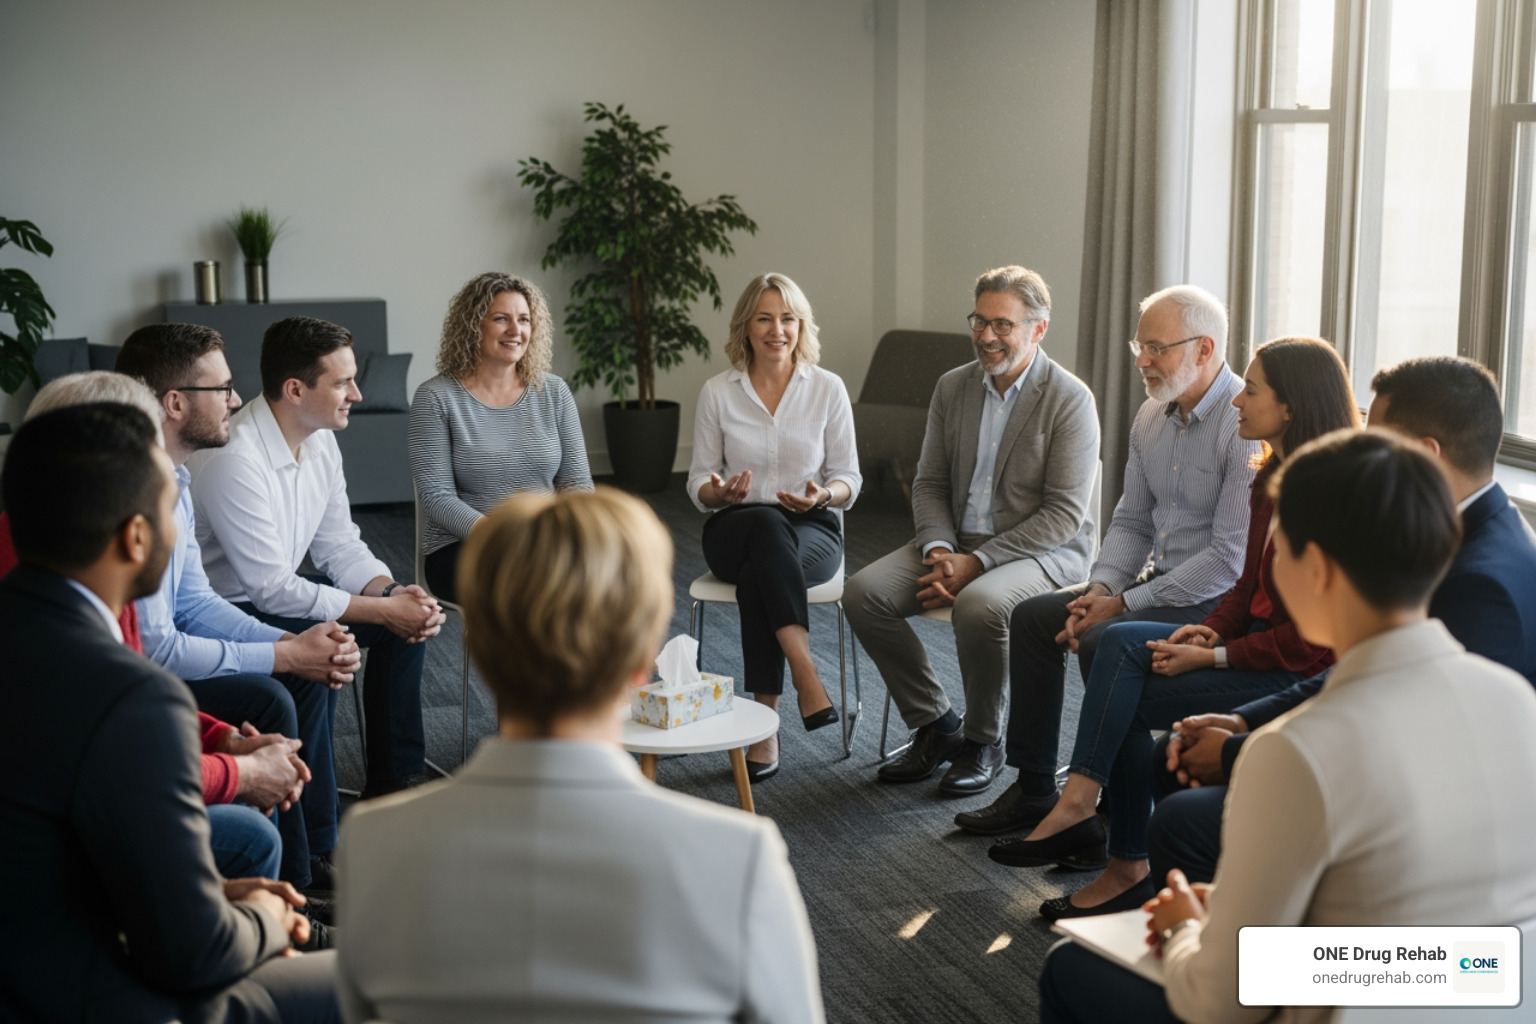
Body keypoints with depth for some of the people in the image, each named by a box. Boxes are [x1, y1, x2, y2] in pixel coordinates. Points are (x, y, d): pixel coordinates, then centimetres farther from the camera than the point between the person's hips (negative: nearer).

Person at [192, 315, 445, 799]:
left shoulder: (320, 440, 0)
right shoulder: (233, 460, -29)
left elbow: (340, 546, 6)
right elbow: (274, 591, -27)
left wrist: (392, 591, -14)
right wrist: (383, 610, -24)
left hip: (274, 593, 9)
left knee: (412, 614, 3)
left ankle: (394, 777, 13)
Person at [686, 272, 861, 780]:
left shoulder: (828, 388, 2)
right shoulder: (717, 391, 3)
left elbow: (848, 479, 4)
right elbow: (698, 480, 7)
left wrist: (823, 496, -19)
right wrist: (719, 491, -18)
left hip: (812, 530, 0)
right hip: (735, 528, 0)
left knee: (756, 576, -37)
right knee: (767, 526, -39)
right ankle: (807, 677, -42)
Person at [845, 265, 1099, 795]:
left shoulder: (1069, 399, -12)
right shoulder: (952, 387, 6)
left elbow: (1064, 514, -16)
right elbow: (929, 483, 10)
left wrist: (976, 562, -22)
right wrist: (939, 550, -11)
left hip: (1044, 549, -6)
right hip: (957, 542, 6)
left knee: (979, 605, -37)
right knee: (863, 593, -16)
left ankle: (983, 741, -9)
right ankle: (934, 725, 1)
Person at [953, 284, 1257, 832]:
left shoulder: (1249, 424, -21)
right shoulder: (1152, 416, 7)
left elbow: (1231, 559, -24)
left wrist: (1124, 603, -20)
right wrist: (1100, 589, -5)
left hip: (1220, 601, -9)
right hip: (1159, 582, 9)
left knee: (1103, 642, -28)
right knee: (1033, 617, 2)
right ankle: (1032, 791, 10)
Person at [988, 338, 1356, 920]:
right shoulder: (1273, 479, 10)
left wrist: (1212, 658, -17)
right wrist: (1208, 632, -2)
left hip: (1302, 675, -9)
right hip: (1257, 644, 9)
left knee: (1128, 699, -16)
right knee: (1121, 643, -13)